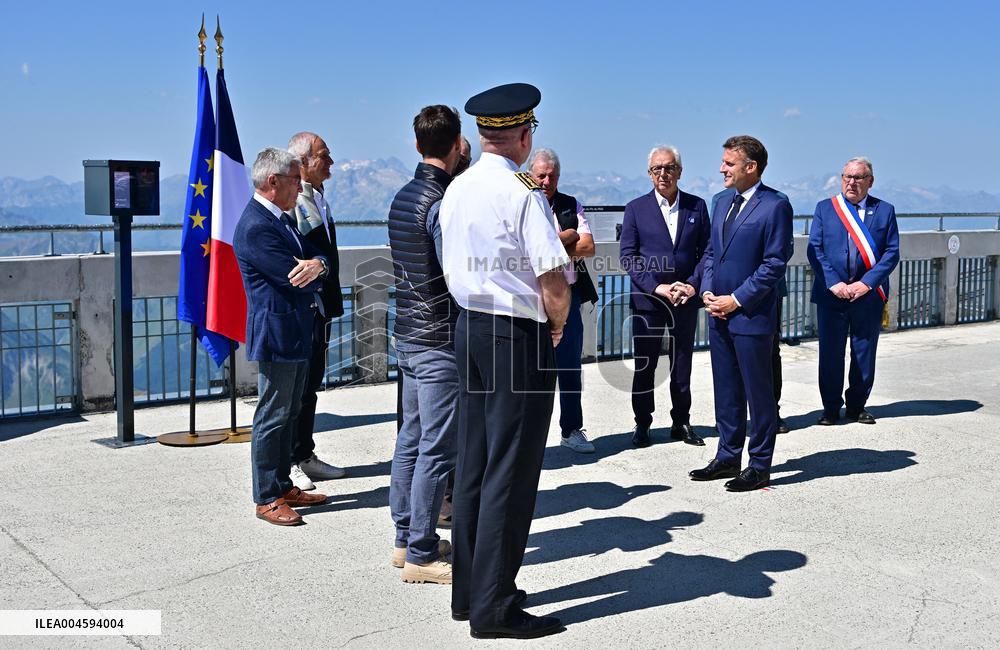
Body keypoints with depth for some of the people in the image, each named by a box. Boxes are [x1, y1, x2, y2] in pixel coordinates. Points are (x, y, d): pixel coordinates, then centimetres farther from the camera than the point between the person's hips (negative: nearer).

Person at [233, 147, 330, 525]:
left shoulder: (282, 220, 14)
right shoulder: (256, 227, -19)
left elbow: (315, 258, 10)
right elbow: (296, 279, -22)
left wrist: (317, 264, -14)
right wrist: (311, 271, 0)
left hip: (297, 333, 10)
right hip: (276, 334, -10)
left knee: (289, 413, 17)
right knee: (272, 417, -2)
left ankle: (283, 486, 28)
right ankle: (266, 499, 8)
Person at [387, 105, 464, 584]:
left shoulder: (403, 197, 10)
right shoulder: (442, 201, -17)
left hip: (408, 333, 10)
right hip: (440, 338, -9)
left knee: (411, 438, 16)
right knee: (436, 448, -2)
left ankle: (406, 539, 25)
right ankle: (421, 554, 5)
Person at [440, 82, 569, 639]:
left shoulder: (457, 190, 8)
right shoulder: (523, 194, -15)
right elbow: (554, 281, -20)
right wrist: (558, 324, 0)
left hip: (469, 327, 8)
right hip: (519, 337, -8)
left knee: (473, 463, 14)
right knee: (511, 470, -2)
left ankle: (469, 591, 24)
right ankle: (494, 607, 4)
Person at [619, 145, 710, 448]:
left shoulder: (697, 206, 5)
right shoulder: (636, 209, 0)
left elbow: (706, 251, 5)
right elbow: (627, 256, -4)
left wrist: (693, 284, -10)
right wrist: (656, 287, -13)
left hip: (686, 299, 2)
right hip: (647, 299, -1)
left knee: (682, 365, 11)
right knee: (644, 366, 5)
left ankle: (681, 422, 23)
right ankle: (642, 424, 17)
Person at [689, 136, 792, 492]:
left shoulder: (775, 206, -10)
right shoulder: (723, 205, 15)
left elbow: (775, 262, -14)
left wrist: (737, 300, -15)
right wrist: (707, 291, 2)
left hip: (751, 315, -8)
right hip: (719, 314, 8)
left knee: (758, 392, 3)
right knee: (726, 391, 14)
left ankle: (759, 466, 12)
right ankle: (728, 458, 25)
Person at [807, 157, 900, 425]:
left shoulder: (885, 210, 6)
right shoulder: (824, 208, 5)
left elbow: (892, 252, 0)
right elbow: (815, 250, -2)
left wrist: (866, 283, -12)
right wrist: (833, 283, -13)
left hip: (869, 294, 1)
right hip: (831, 294, -1)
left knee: (865, 353, 9)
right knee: (830, 352, 2)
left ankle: (857, 405, 22)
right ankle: (831, 407, 13)